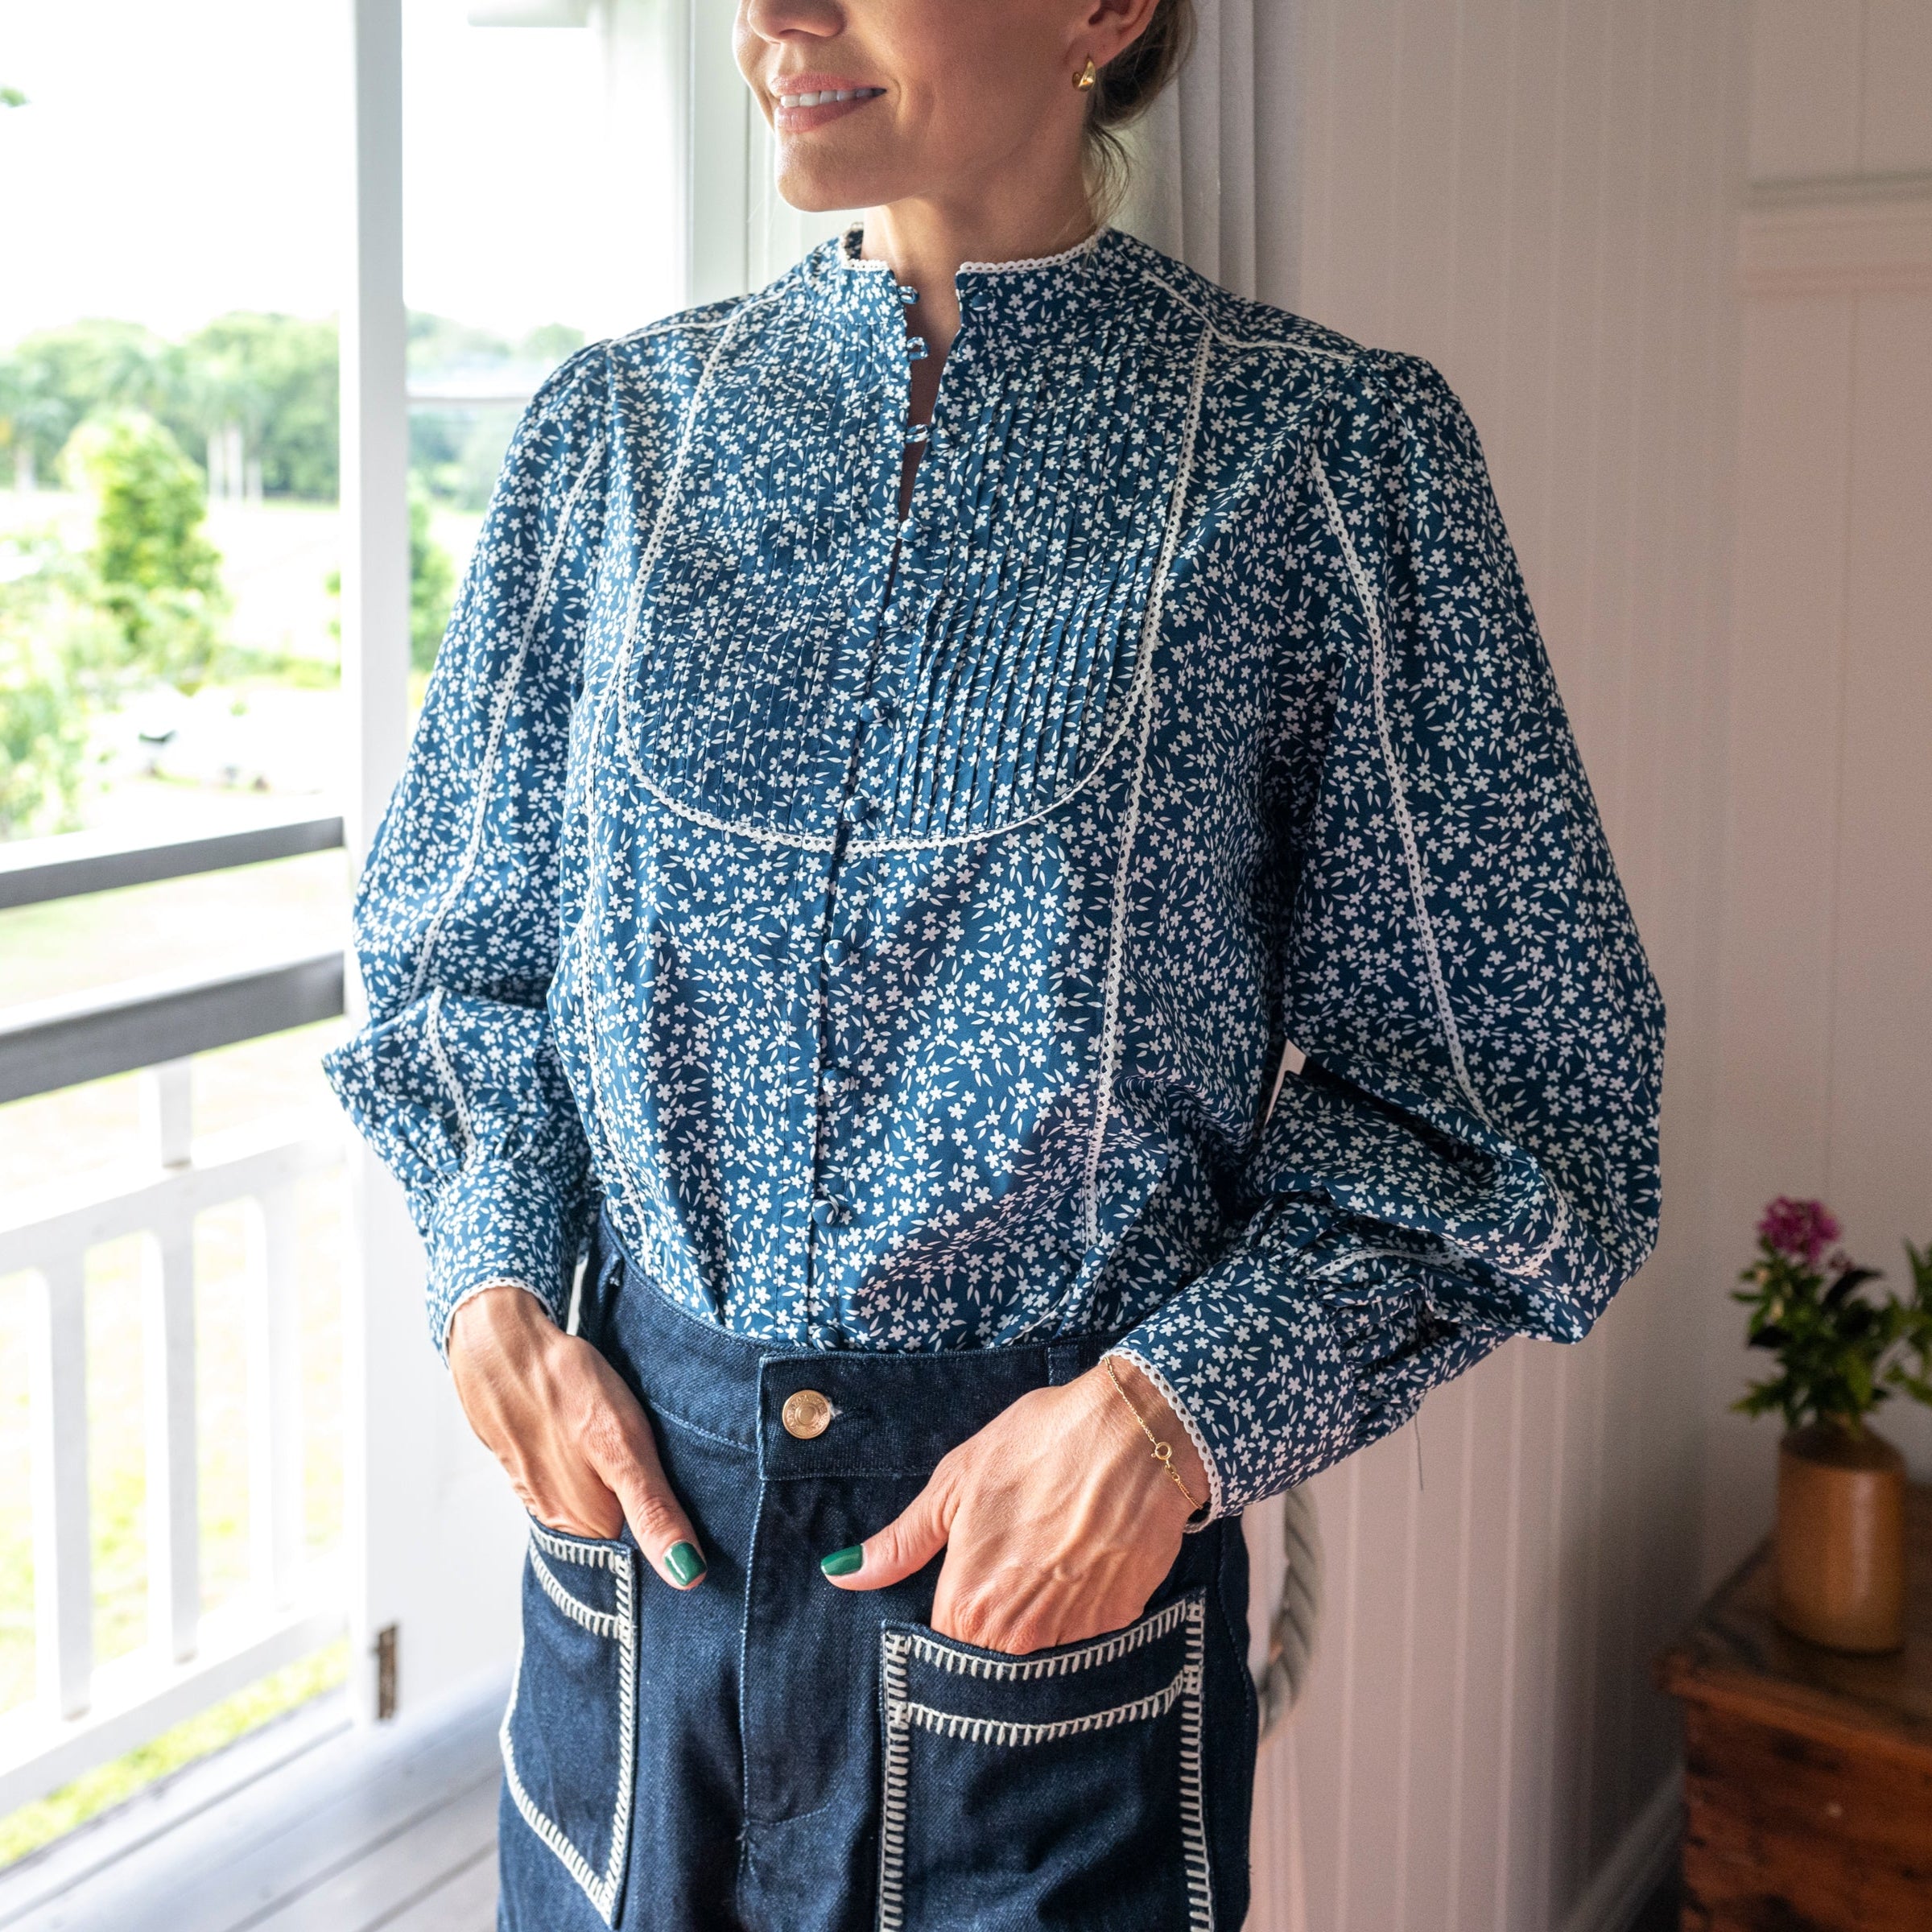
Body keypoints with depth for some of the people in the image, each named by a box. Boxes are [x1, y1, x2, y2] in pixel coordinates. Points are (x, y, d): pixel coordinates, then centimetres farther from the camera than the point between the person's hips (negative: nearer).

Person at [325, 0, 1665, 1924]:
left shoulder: (1318, 450, -7)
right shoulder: (619, 426, 3)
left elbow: (1515, 1080, -4)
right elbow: (451, 945, 12)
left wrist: (1176, 1408, -15)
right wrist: (498, 1291, -3)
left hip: (1071, 1564, -3)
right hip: (632, 1503, 4)